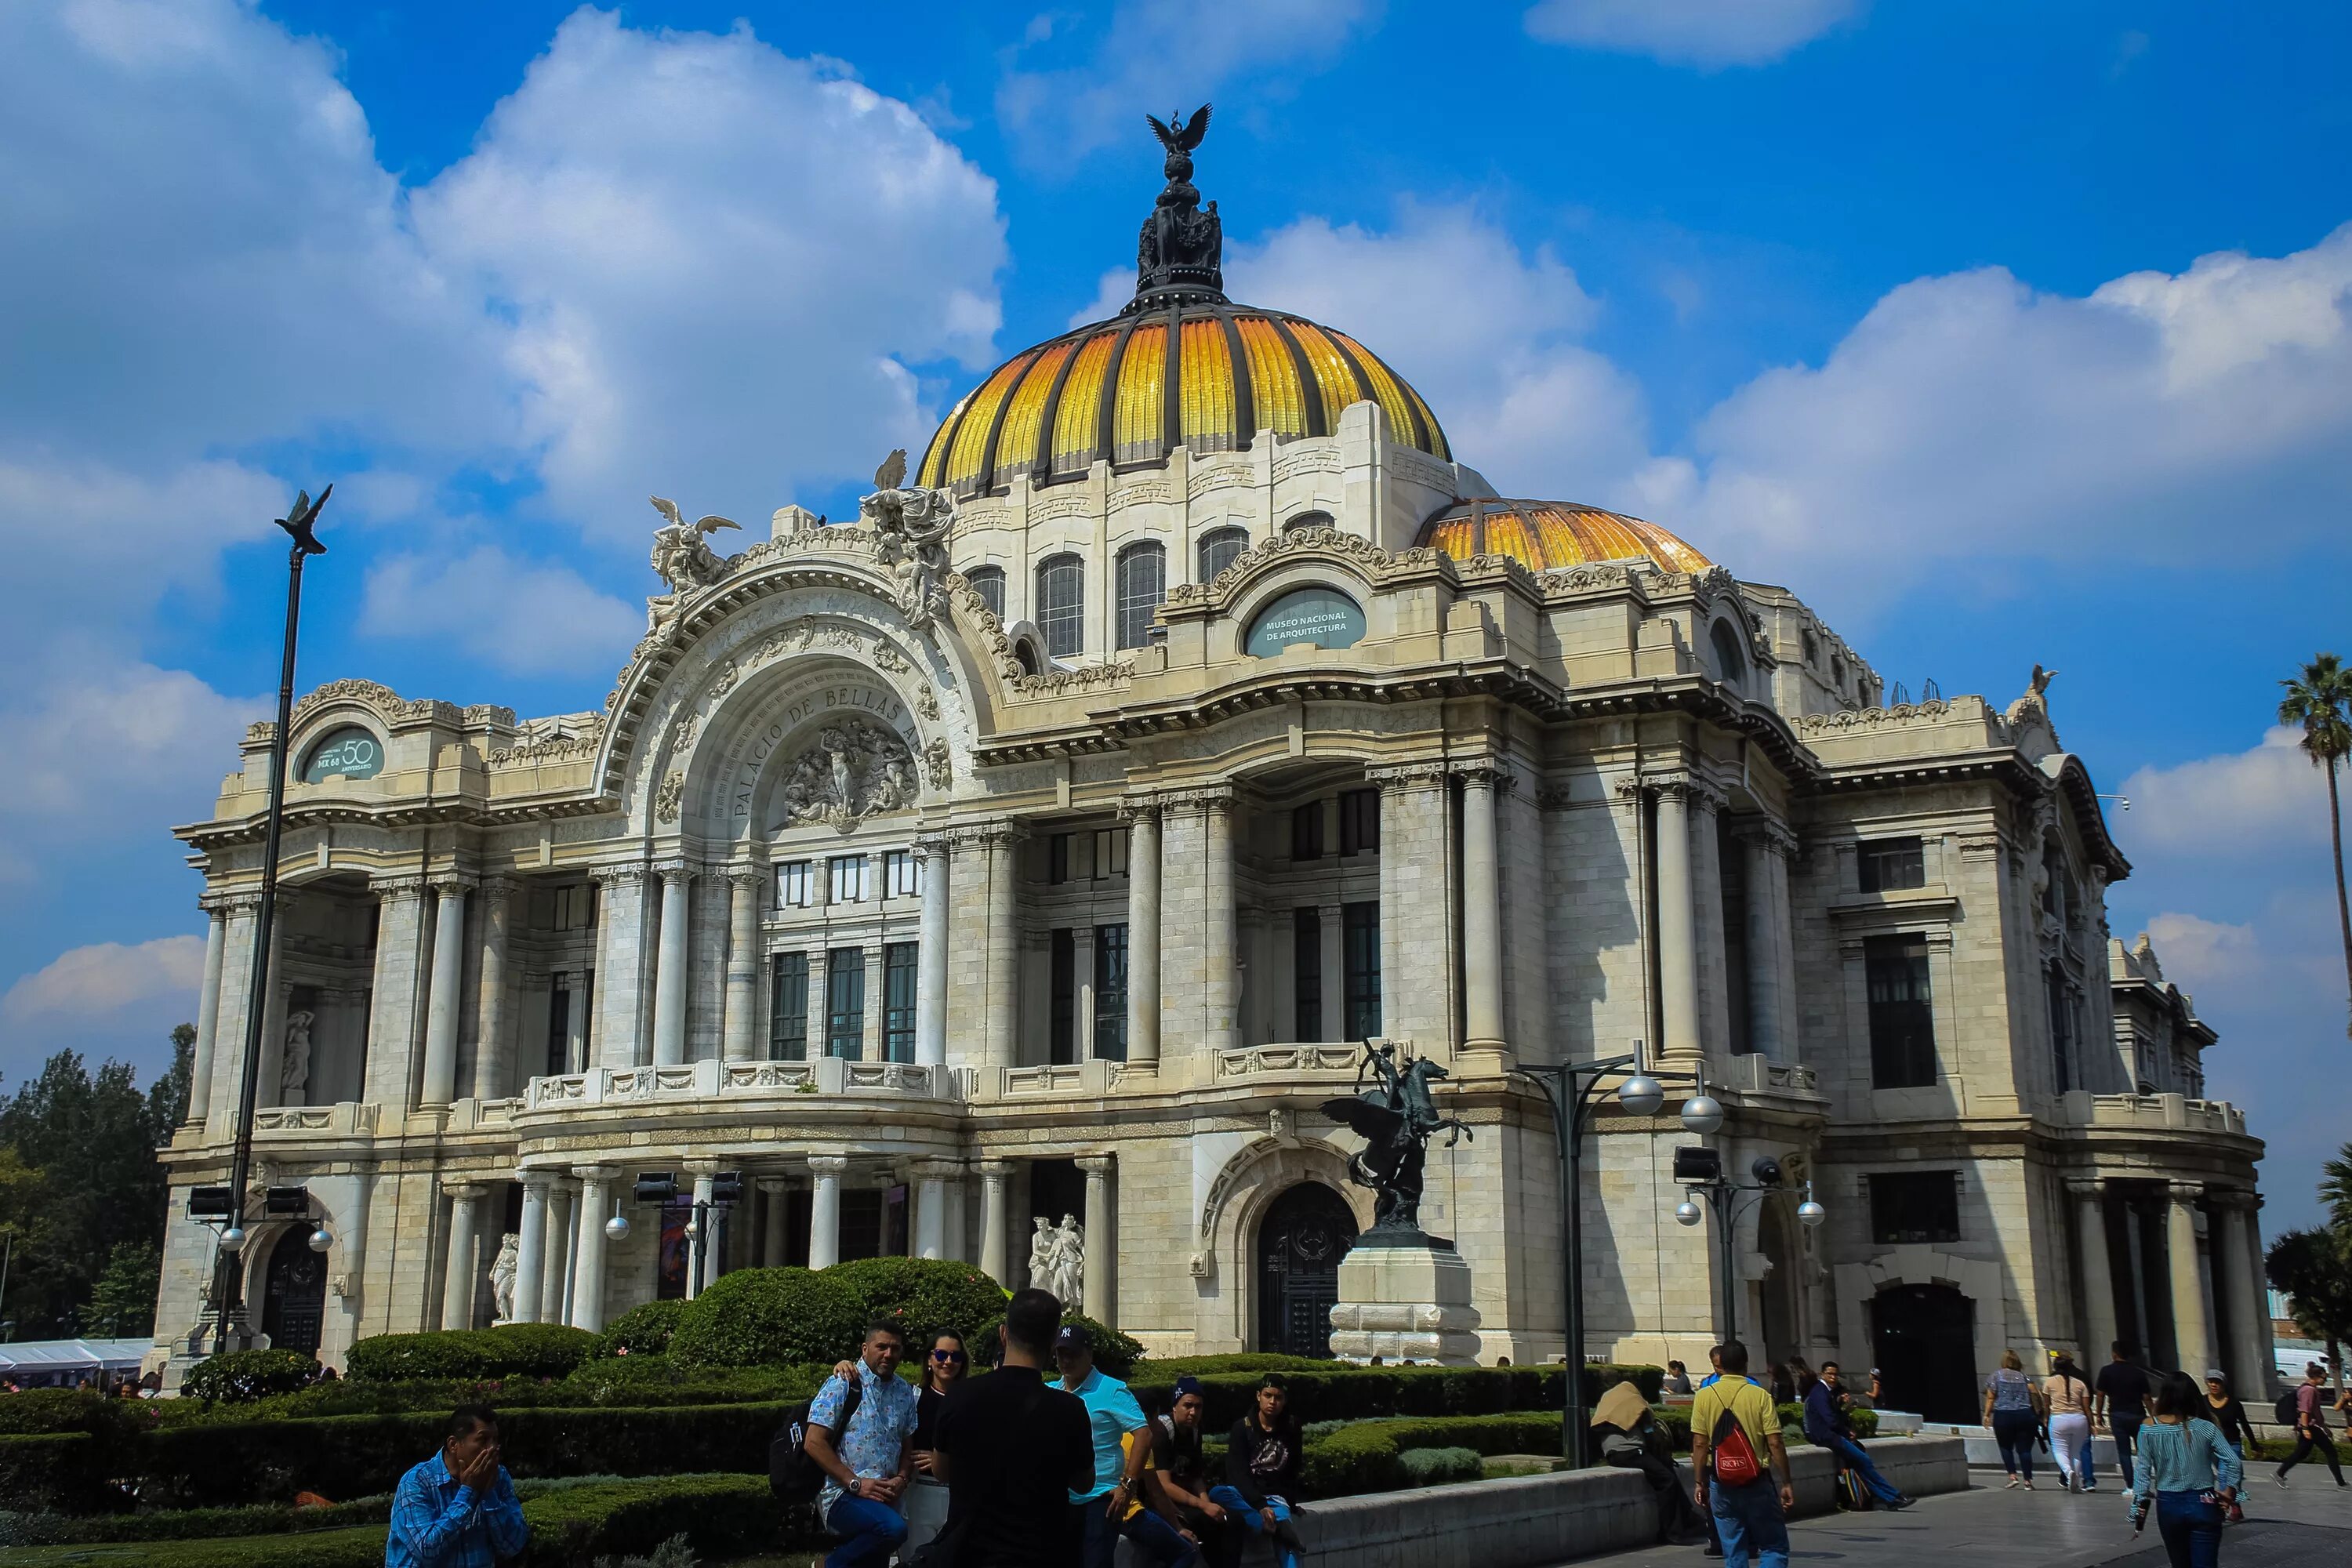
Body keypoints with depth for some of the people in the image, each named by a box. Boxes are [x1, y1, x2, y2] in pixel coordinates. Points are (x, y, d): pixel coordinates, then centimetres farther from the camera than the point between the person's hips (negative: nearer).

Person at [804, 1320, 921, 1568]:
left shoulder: (904, 1393, 11)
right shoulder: (841, 1385, -5)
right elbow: (815, 1443, -10)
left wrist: (901, 1478, -2)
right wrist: (856, 1483, -15)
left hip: (885, 1499, 7)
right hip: (843, 1495, -6)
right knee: (894, 1528, -30)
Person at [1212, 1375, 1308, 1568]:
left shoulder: (1291, 1429, 5)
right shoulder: (1242, 1428, -4)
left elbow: (1292, 1472, 14)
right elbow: (1238, 1473, -12)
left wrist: (1285, 1500, -1)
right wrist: (1260, 1506, -24)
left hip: (1275, 1497, 1)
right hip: (1245, 1493, -1)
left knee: (1285, 1538, -30)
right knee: (1217, 1493, -35)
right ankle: (1277, 1529, -42)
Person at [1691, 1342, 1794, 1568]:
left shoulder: (1703, 1396, -2)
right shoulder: (1760, 1396, -8)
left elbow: (1699, 1445, -2)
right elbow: (1775, 1444, -9)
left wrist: (1699, 1483, 6)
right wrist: (1786, 1484, -1)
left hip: (1721, 1484, 2)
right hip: (1756, 1483, -2)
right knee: (1774, 1547, 7)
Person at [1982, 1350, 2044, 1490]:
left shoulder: (1996, 1375, 7)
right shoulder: (2024, 1377, 13)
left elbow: (1990, 1397, -1)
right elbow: (2034, 1393, -2)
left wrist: (1987, 1414, 1)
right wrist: (2038, 1411, 4)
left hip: (2003, 1416, -2)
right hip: (2025, 1415, 2)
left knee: (2006, 1447, 13)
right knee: (2025, 1449, 4)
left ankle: (2013, 1476, 0)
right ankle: (2027, 1480, -3)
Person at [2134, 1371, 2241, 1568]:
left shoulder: (2149, 1430, -6)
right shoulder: (2205, 1428, -6)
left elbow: (2142, 1469, -6)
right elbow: (2232, 1461, -11)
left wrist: (2141, 1500, 4)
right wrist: (2230, 1491, 3)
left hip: (2168, 1505, 1)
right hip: (2203, 1504, -1)